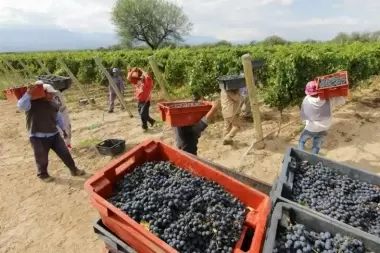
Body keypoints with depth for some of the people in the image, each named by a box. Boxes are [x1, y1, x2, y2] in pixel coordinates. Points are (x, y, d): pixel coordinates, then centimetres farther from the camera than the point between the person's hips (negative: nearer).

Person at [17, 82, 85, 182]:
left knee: (65, 153, 7)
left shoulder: (53, 104, 8)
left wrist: (63, 129, 25)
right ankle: (43, 174, 34)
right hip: (38, 137, -5)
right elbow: (21, 106, -32)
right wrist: (28, 93, -38)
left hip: (54, 135, 5)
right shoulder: (32, 103, -11)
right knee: (42, 159, 9)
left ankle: (74, 169, 21)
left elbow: (58, 118, 20)